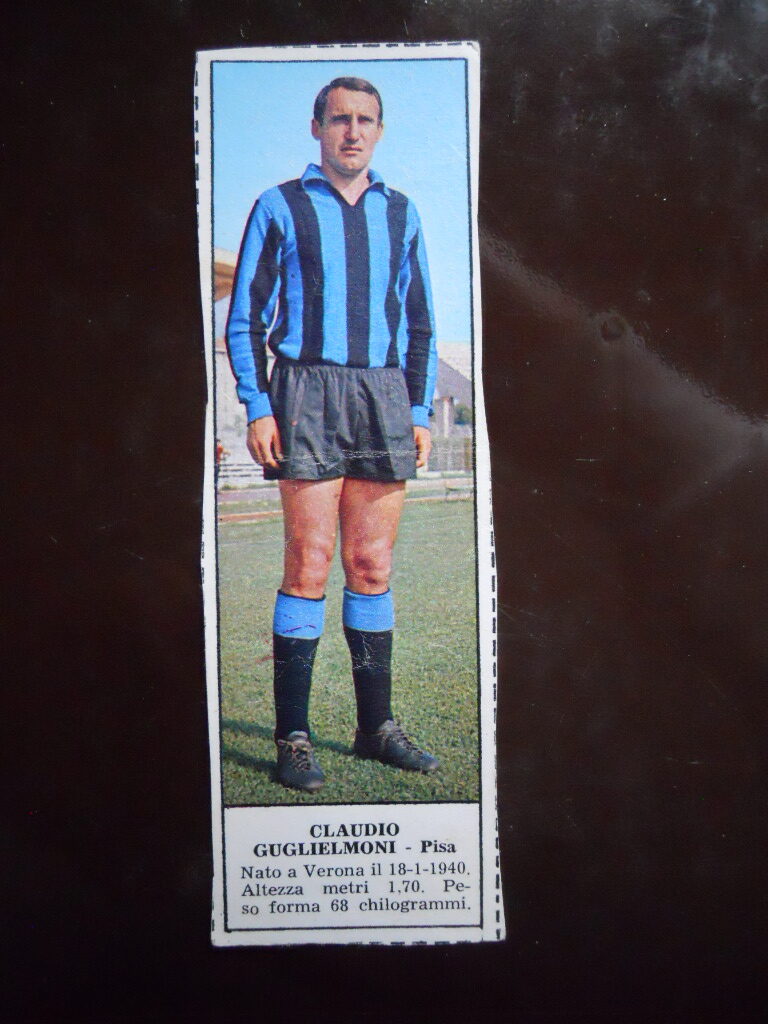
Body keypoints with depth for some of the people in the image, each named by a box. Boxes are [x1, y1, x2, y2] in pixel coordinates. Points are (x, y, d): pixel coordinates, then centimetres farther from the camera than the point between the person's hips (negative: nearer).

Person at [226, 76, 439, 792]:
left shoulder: (400, 213, 18)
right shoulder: (280, 207, 8)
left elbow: (420, 323, 20)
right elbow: (244, 316, 4)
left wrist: (420, 411, 10)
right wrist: (257, 408, -7)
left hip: (385, 395, 4)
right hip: (307, 390, -3)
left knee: (373, 568, 5)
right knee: (309, 566, -8)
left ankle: (377, 726, 14)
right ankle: (292, 738, -1)